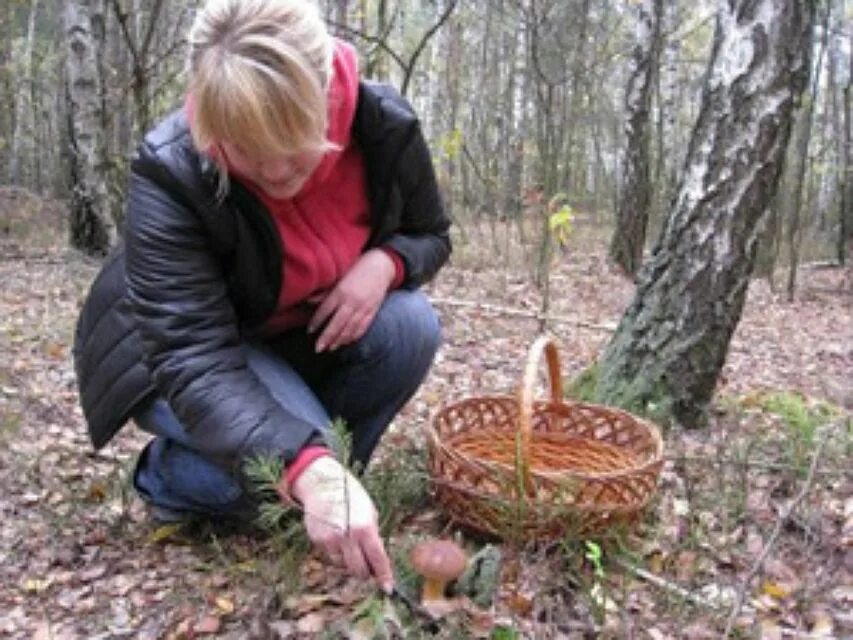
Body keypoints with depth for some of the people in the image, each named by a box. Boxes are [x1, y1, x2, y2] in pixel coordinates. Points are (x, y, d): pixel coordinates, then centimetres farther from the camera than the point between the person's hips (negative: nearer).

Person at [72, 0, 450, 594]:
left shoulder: (385, 126, -22)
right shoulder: (170, 174, -33)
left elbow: (430, 235, -2)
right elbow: (194, 358, -38)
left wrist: (385, 262, -28)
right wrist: (308, 468, -53)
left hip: (309, 336, 4)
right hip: (179, 358, -4)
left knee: (411, 327, -25)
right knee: (284, 459, -31)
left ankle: (330, 481, -2)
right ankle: (167, 472, 3)